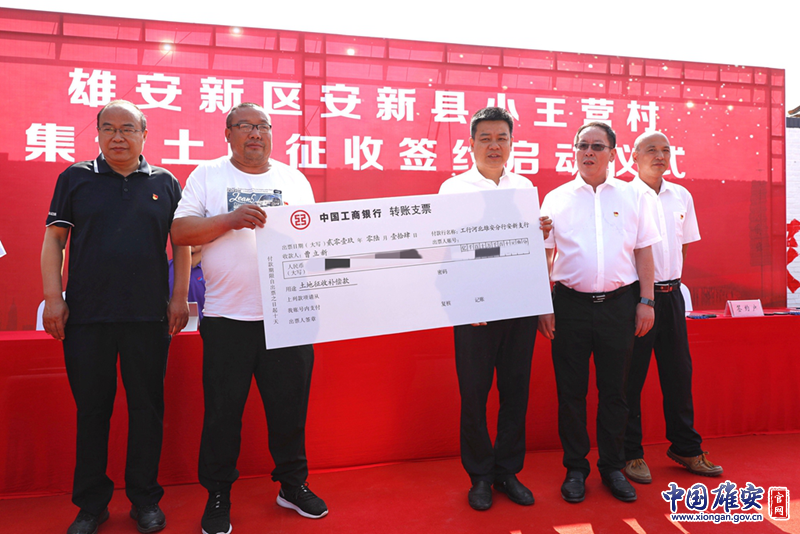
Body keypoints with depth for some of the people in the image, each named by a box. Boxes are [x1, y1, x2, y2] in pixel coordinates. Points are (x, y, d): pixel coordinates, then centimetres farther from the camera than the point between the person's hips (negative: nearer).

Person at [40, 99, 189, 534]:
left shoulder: (165, 183, 8)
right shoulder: (75, 178, 8)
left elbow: (181, 243, 9)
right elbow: (53, 240, 7)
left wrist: (180, 297, 1)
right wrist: (53, 298, -2)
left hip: (149, 317, 0)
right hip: (85, 316, 0)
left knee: (147, 407, 6)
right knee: (91, 409, 9)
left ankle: (145, 499, 22)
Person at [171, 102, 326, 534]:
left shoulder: (295, 180, 13)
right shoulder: (207, 176, 6)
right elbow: (180, 231, -3)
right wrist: (231, 218, -16)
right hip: (228, 316, -2)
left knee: (290, 404, 10)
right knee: (223, 410, 7)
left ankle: (293, 484, 29)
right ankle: (217, 496, 26)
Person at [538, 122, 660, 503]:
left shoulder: (633, 196, 8)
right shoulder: (556, 198, 5)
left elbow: (644, 252, 9)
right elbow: (544, 256, 5)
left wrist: (646, 301, 2)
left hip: (619, 303, 1)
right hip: (570, 304, 0)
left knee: (614, 390, 9)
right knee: (571, 390, 6)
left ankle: (612, 467, 25)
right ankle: (575, 468, 21)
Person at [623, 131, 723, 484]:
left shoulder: (681, 196, 11)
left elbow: (684, 245, 20)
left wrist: (671, 279, 10)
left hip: (671, 294, 5)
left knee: (678, 372, 12)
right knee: (630, 377, 1)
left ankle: (685, 447, 27)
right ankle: (630, 453, 15)